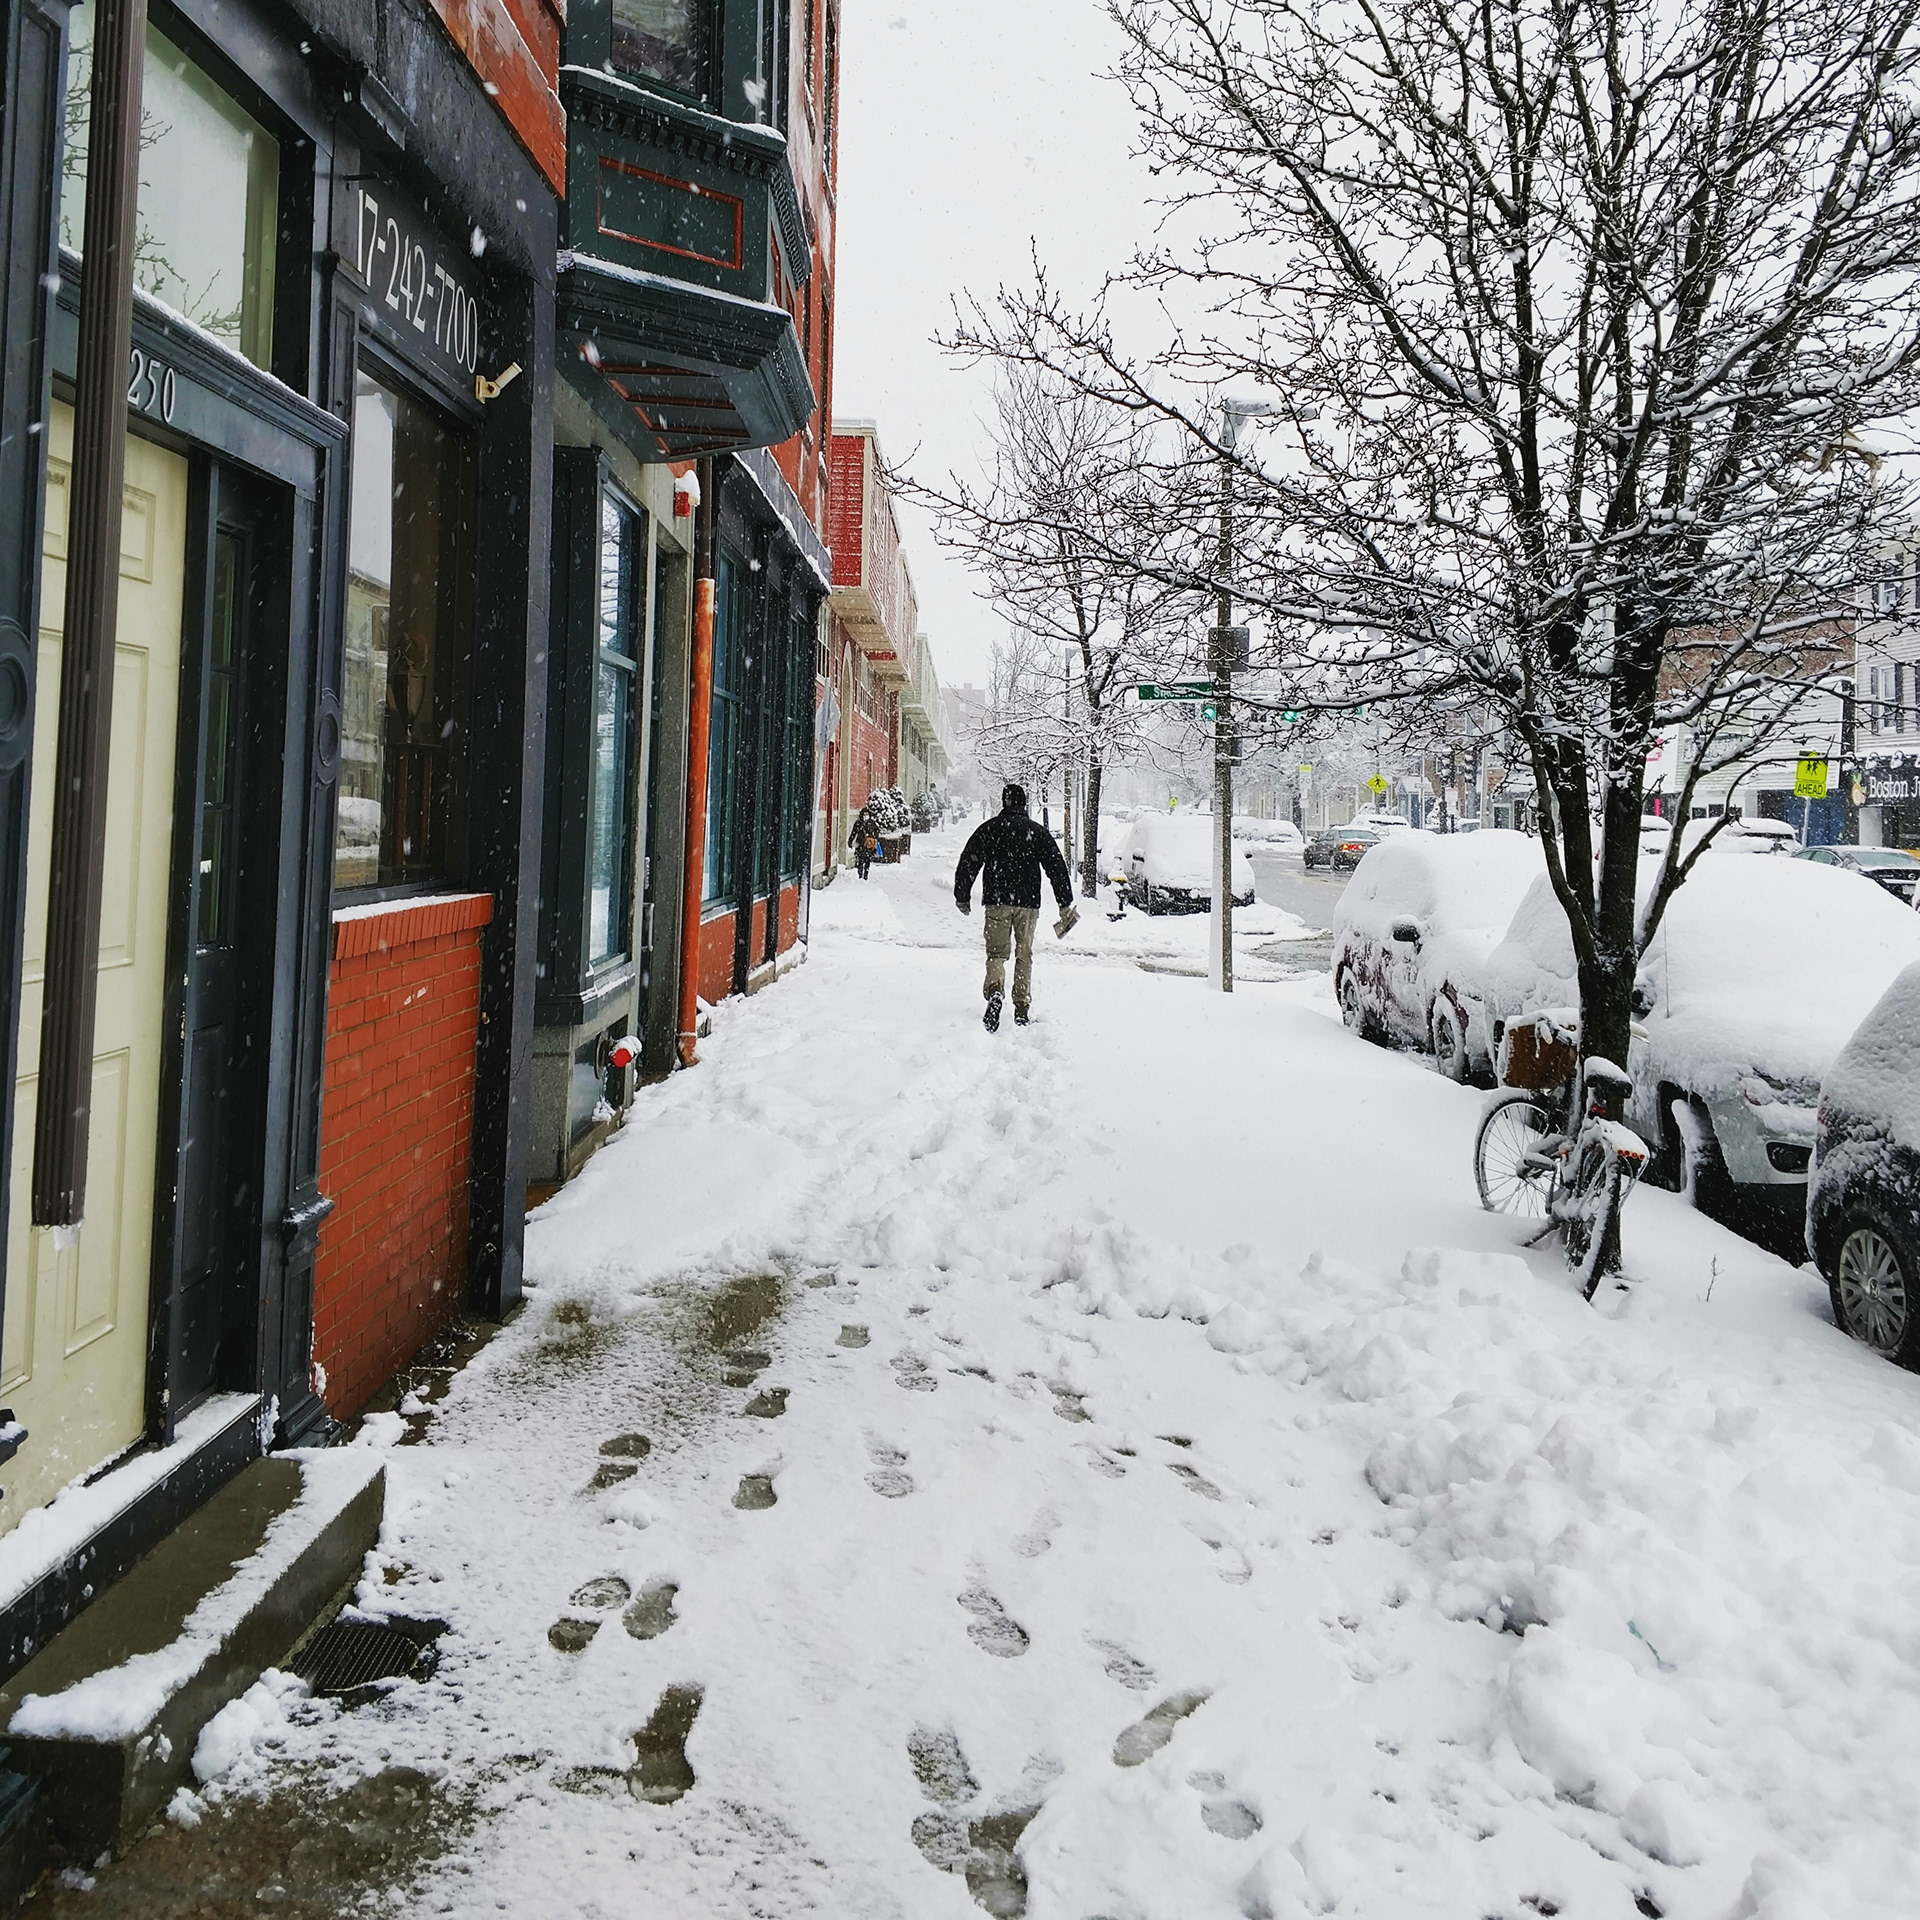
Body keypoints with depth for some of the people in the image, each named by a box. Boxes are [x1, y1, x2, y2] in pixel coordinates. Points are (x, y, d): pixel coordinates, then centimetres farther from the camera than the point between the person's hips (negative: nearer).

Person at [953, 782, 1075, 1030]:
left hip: (996, 902, -1)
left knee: (996, 953, 1)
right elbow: (1057, 868, 4)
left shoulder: (988, 829, 5)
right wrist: (1065, 903, 8)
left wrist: (962, 897, 15)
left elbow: (967, 864, 5)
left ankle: (995, 992, -27)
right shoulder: (1037, 831, 6)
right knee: (1024, 955, 11)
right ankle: (1022, 1008, 10)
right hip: (1028, 903, 1)